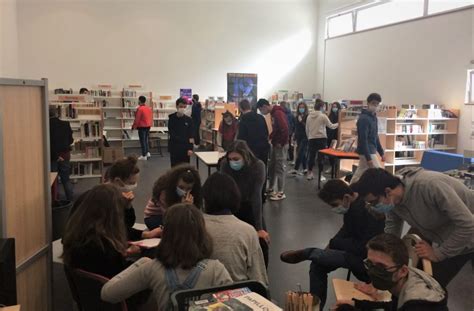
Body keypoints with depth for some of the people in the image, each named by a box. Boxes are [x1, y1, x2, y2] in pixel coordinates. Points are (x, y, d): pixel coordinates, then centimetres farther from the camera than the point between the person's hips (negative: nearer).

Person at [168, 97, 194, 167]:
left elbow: (191, 135, -1)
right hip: (174, 148, -1)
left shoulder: (189, 120, 1)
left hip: (185, 148, 1)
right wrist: (186, 140, -16)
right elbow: (172, 134, -9)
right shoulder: (172, 119, -3)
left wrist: (190, 148, -12)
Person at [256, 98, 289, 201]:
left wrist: (281, 143, -19)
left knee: (279, 168, -3)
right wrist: (269, 137, 11)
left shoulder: (278, 113, -19)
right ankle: (270, 188, 26)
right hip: (275, 144, 10)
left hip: (280, 145, -10)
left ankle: (281, 192, 5)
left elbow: (285, 129, -27)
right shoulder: (273, 113, 12)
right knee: (271, 167, 15)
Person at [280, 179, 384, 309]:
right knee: (318, 265, -1)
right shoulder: (351, 205, -3)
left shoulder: (368, 211, -31)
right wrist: (332, 245, -4)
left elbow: (365, 249, -31)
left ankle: (305, 254, 3)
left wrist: (333, 243, -17)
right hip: (357, 250, 9)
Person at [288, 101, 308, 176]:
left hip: (305, 137, -6)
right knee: (303, 153, 11)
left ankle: (296, 169, -9)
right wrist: (295, 138, 17)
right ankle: (304, 169, 17)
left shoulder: (307, 117, -8)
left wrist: (301, 121, -21)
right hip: (299, 137, 6)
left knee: (300, 153, -8)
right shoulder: (297, 116, 11)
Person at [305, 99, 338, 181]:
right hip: (321, 138, -4)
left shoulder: (309, 116, 6)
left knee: (311, 156, 10)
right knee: (320, 156, 2)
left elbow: (307, 129, 10)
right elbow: (331, 126, 1)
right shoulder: (323, 116, -7)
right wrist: (337, 124, 20)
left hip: (311, 139, 4)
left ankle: (309, 174, 16)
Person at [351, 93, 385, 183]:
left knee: (358, 176, 13)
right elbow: (363, 140, -22)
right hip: (367, 152, -9)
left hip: (371, 151, 9)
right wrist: (368, 158, -25)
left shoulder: (374, 117, 13)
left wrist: (381, 152, 17)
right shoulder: (363, 118, -17)